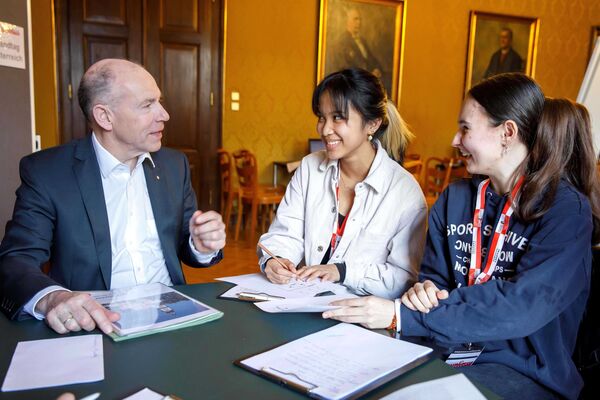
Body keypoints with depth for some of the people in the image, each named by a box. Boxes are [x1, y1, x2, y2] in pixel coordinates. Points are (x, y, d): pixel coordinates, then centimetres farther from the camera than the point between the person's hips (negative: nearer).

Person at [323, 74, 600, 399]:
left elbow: (520, 305, -22)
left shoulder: (567, 210, -12)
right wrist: (424, 290, -17)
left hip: (523, 373, -4)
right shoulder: (454, 199, 7)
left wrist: (401, 316, -27)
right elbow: (435, 275, 9)